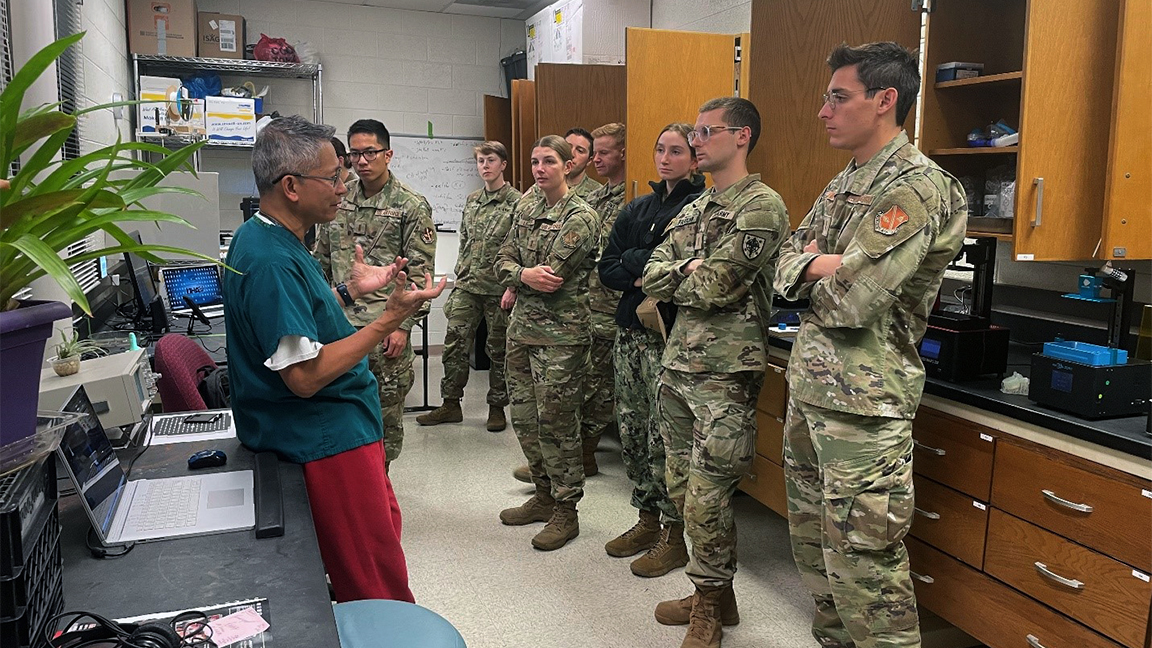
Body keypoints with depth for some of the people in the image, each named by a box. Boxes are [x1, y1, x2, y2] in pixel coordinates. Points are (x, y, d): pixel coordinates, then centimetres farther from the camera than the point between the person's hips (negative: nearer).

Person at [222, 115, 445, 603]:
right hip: (326, 438, -11)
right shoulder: (271, 260, -25)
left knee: (384, 522, 23)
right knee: (380, 590, -2)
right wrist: (391, 318, -25)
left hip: (335, 427, 11)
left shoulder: (267, 239, 8)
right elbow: (305, 376, -28)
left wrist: (350, 289, 11)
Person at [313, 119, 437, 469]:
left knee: (386, 409, 6)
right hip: (339, 323, 4)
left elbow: (420, 273, -8)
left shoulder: (412, 206, -5)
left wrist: (403, 325, -13)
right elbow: (322, 261, 16)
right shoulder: (338, 199, 9)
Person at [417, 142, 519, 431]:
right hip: (466, 287, 6)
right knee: (454, 344, 5)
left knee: (498, 349, 6)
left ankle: (497, 407, 19)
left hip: (498, 288, -5)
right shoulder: (471, 200, 12)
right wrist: (460, 274, 13)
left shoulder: (516, 202, -7)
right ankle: (450, 404, 17)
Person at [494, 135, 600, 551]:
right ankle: (544, 495, 31)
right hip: (522, 328, 8)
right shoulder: (526, 209, 12)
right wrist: (524, 274, -13)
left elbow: (552, 277, -19)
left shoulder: (580, 217, -11)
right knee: (524, 417, 14)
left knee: (556, 423, -1)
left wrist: (515, 285, -4)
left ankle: (565, 512, 15)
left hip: (560, 333, -8)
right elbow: (503, 261, 7)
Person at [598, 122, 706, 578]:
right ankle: (647, 520, 28)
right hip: (631, 331, 7)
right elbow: (606, 268, 9)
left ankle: (675, 534, 13)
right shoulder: (638, 209, 15)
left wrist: (638, 265, -14)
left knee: (665, 437, -2)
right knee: (632, 429, 12)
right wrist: (641, 268, -10)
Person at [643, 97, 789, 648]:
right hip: (677, 363, 9)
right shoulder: (694, 209, 16)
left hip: (724, 373, -9)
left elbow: (714, 287, -20)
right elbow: (651, 277, 7)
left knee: (706, 499, -2)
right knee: (681, 488, 15)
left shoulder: (761, 206, -11)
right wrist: (691, 268, -11)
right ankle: (715, 594, 32)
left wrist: (675, 277, -1)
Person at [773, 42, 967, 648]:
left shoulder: (918, 187, -16)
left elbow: (847, 301, -24)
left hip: (862, 399, -9)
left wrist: (814, 271, -2)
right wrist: (820, 266, -11)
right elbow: (786, 265, 11)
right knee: (811, 542, 20)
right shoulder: (844, 182, 14)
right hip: (807, 386, 9)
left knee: (862, 560, -2)